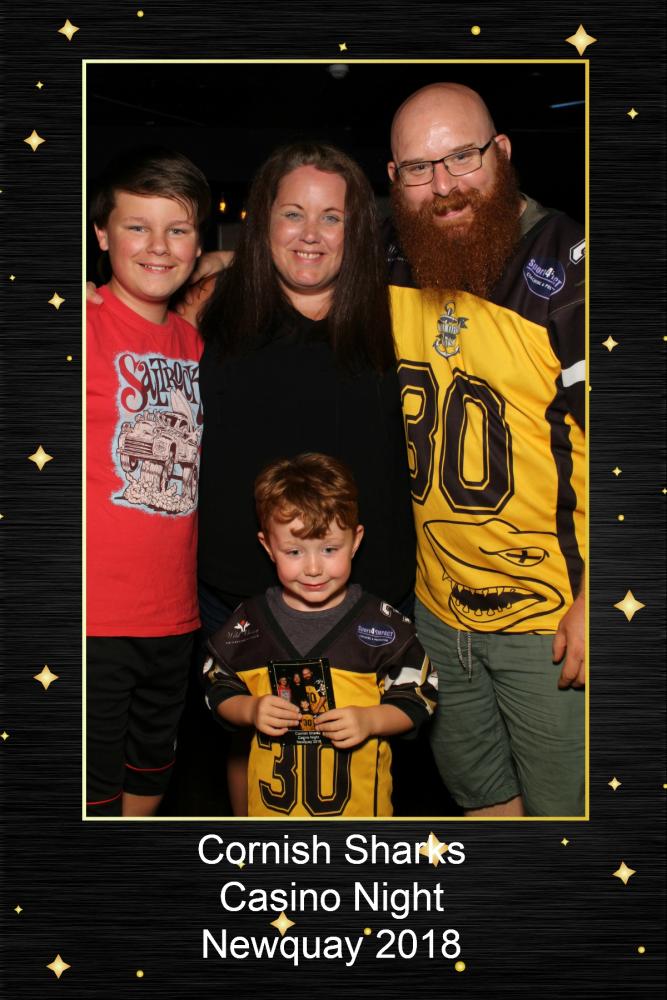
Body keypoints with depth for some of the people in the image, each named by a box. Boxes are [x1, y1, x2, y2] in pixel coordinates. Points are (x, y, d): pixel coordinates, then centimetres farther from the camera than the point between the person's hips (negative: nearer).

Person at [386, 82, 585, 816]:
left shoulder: (566, 267, -15)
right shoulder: (389, 272, 3)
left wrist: (595, 603, -18)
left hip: (556, 617, -5)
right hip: (439, 606, 6)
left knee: (564, 805, 8)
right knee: (480, 798, 22)